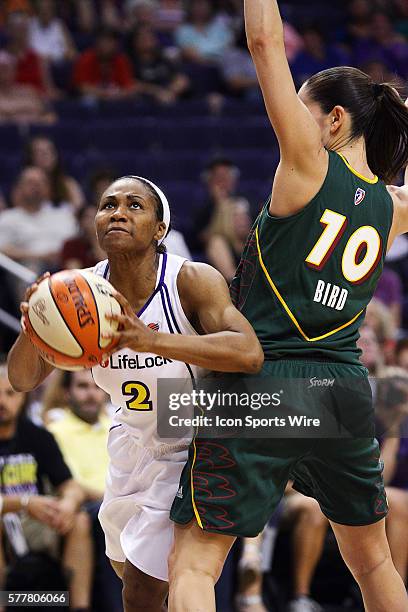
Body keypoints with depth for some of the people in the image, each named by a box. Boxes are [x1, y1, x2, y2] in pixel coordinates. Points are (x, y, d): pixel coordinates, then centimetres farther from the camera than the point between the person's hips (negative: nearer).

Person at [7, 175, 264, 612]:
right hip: (134, 440, 6)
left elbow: (249, 354, -46)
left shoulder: (192, 281, -29)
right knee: (126, 566, 25)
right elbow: (23, 379, -14)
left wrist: (152, 339, -59)